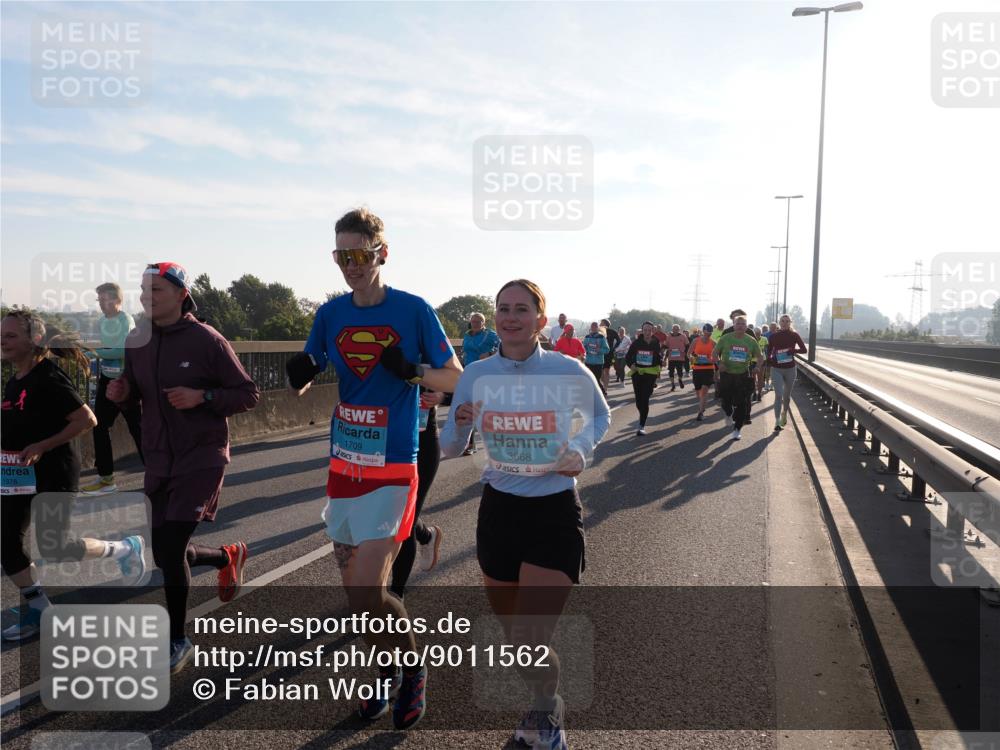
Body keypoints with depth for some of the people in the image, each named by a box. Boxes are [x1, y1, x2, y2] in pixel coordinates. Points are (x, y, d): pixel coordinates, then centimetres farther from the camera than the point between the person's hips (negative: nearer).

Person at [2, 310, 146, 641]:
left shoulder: (49, 378, -17)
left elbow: (87, 419, -21)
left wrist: (41, 447, -22)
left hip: (51, 475, -8)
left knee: (55, 549, -5)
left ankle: (124, 549, 17)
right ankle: (37, 608, 21)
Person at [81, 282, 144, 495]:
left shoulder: (126, 320, -13)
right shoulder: (103, 321, 10)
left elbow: (124, 351, -25)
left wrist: (96, 351, -25)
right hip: (107, 380, 8)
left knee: (136, 426, -2)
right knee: (100, 427, 6)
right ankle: (105, 477, 14)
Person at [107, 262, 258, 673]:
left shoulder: (207, 340, -11)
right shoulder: (136, 342, 5)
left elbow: (249, 394, -8)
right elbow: (134, 398, 16)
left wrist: (202, 396, -23)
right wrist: (120, 394, -7)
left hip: (202, 455, -6)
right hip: (158, 458, 6)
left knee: (171, 549, -12)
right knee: (165, 555, 10)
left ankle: (177, 641, 8)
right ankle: (228, 556, 40)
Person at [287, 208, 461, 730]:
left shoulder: (413, 310, -6)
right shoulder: (331, 313, 6)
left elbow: (456, 379, -2)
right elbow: (299, 386, 10)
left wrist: (412, 371, -21)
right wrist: (298, 374, -14)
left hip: (392, 470, -5)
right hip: (343, 467, 5)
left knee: (366, 593, -10)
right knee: (357, 592, 13)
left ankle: (413, 668, 19)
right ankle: (387, 673, 38)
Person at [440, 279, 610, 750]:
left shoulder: (569, 371, -10)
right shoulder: (477, 374, -4)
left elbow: (601, 416, 10)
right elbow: (449, 448, 4)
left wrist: (581, 450, -9)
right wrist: (460, 424, -18)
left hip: (555, 514, -3)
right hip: (498, 510, 4)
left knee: (529, 647, -11)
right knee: (514, 638, 18)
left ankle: (546, 711, 24)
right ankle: (545, 708, 50)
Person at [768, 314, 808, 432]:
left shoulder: (794, 335, -2)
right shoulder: (774, 335, -1)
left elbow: (804, 350, -1)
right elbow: (769, 351, 8)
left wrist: (794, 350, -19)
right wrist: (769, 359, -12)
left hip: (790, 369, 1)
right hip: (776, 369, -1)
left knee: (787, 395, 15)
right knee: (778, 395, -12)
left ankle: (784, 414, 41)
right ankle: (777, 422, -13)